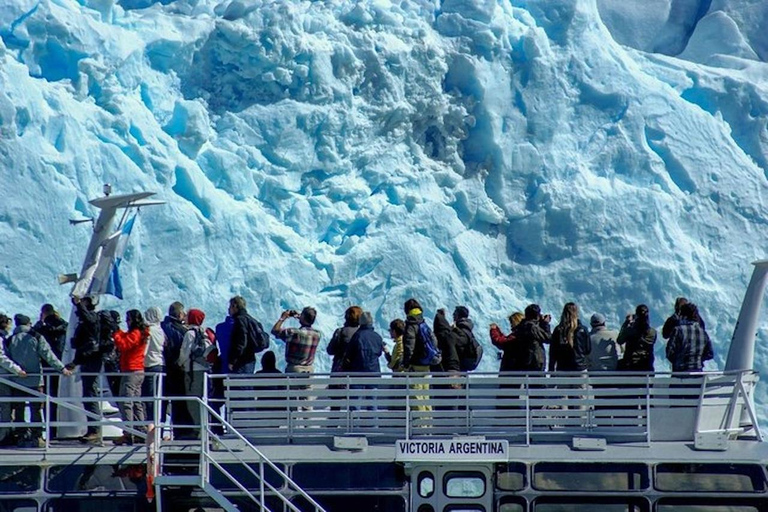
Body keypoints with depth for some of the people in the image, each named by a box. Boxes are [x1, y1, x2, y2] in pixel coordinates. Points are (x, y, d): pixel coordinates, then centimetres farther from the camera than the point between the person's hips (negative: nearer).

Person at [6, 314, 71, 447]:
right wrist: (62, 368, -4)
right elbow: (48, 355, -6)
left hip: (17, 381, 1)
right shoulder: (36, 338, -2)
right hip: (35, 380, -1)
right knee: (36, 410, 3)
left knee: (18, 410, 7)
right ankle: (36, 437, -2)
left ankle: (21, 437, 5)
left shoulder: (10, 340, 4)